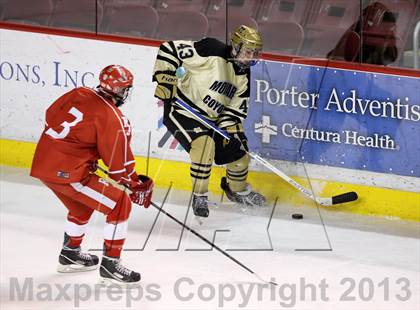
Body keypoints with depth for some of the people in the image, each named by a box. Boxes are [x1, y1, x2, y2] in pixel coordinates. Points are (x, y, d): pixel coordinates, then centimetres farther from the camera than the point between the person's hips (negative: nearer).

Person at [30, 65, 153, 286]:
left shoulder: (78, 94, 8)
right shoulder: (112, 118, -13)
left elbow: (50, 117, 21)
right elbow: (119, 164, -10)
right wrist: (137, 187, 5)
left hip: (42, 161, 9)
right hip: (67, 172, -9)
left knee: (82, 205, 32)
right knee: (120, 205, -4)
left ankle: (70, 254, 44)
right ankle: (110, 265, -3)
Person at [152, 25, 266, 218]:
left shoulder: (243, 76, 2)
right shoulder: (213, 53, -23)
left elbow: (237, 107, 7)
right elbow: (170, 49, -23)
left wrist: (231, 129, -10)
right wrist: (164, 79, -28)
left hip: (212, 120, 8)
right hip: (182, 111, -8)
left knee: (238, 154, 8)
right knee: (204, 144, -32)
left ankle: (237, 190, 39)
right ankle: (199, 196, -15)